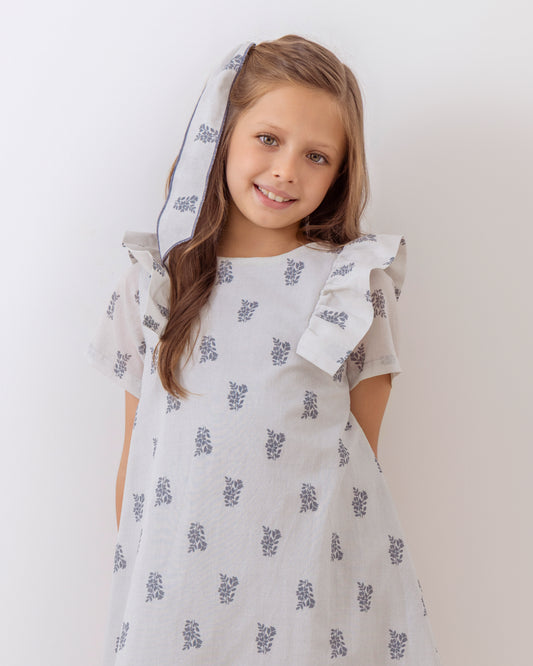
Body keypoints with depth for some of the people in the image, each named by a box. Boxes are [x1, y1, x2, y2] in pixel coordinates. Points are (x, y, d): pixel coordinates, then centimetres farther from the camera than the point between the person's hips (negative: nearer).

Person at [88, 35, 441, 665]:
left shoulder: (356, 282, -1)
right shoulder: (155, 282, 4)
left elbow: (362, 452, 2)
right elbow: (135, 452, 7)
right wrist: (127, 573, 7)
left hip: (313, 583, -1)